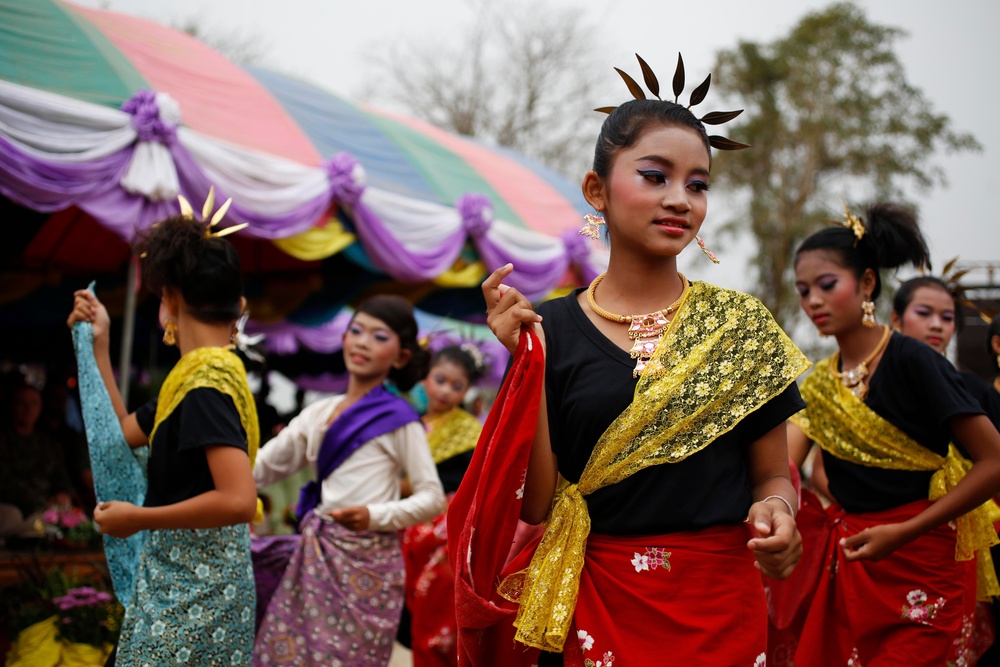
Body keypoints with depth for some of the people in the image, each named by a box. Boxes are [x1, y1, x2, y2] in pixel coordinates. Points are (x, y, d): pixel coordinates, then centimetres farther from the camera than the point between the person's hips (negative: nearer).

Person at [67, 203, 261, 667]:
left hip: (193, 585, -9)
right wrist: (98, 345, 22)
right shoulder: (208, 371, 10)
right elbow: (125, 432, 24)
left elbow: (239, 500, -29)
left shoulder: (208, 381, -19)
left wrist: (138, 519, -19)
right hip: (188, 576, 9)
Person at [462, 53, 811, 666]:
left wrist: (777, 513, -16)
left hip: (722, 609, 1)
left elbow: (772, 474, 5)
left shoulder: (742, 325, 0)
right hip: (595, 609, -1)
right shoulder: (552, 330, -3)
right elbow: (536, 504, -6)